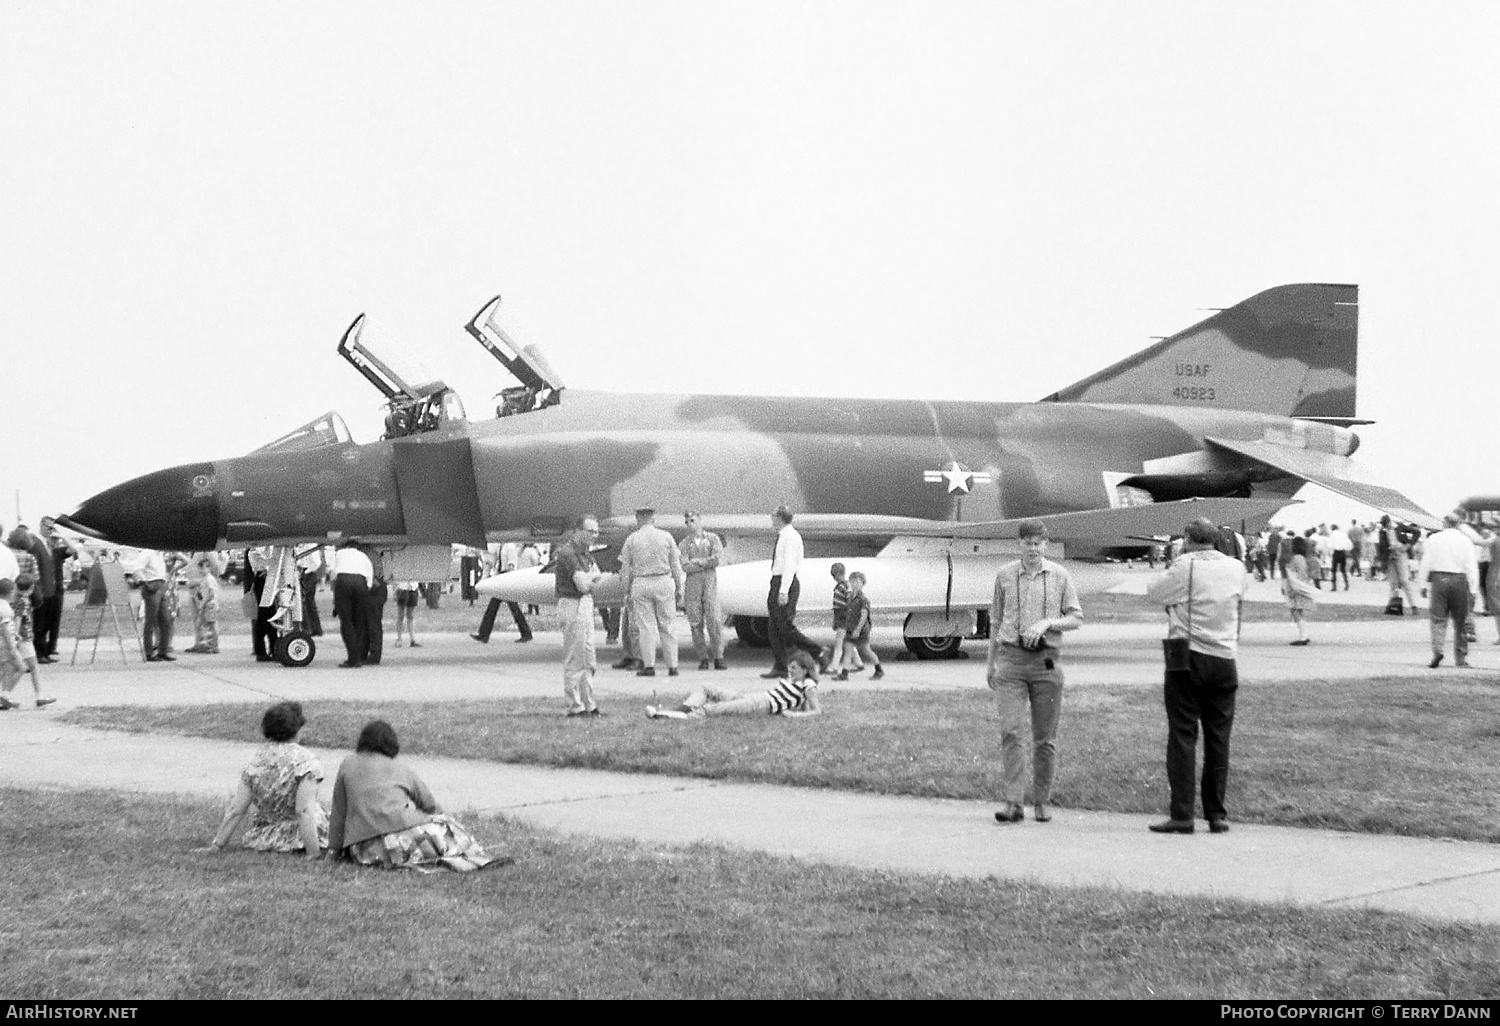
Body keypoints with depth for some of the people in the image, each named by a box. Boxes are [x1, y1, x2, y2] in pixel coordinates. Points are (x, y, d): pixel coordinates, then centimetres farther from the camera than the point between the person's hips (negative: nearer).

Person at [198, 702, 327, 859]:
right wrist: (313, 852, -24)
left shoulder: (256, 759, -1)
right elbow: (304, 810, -22)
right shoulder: (306, 760, -14)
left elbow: (236, 809, -1)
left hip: (265, 837, 5)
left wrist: (216, 845, 4)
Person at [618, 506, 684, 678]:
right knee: (666, 626, 6)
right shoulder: (666, 537, 4)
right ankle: (672, 666, 5)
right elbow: (676, 566, 5)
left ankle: (648, 666, -1)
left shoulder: (631, 540, 2)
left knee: (646, 626, 2)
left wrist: (627, 590, 9)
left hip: (641, 584, -1)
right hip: (664, 582, 1)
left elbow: (625, 569, 2)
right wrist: (679, 589, 11)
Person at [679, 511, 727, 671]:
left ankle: (718, 658, -6)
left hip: (710, 582, -2)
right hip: (692, 585, 2)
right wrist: (707, 563, -5)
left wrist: (697, 561, -3)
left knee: (714, 621, -9)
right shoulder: (684, 544, 10)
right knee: (696, 623, -2)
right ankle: (703, 659, 4)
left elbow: (717, 559, -8)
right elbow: (685, 567, -4)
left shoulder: (712, 539, 8)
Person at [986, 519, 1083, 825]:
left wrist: (1047, 622, -14)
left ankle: (1041, 802, 16)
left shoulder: (1059, 576, 4)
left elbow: (1076, 619, 4)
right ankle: (1012, 803, -14)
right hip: (1011, 658, 0)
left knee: (1045, 738, 5)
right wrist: (991, 662, 18)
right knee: (1010, 731, -12)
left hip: (1046, 660, 0)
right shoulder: (1005, 575, 7)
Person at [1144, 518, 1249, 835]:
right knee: (1218, 738, 8)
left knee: (1182, 736, -2)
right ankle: (1217, 815, 10)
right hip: (1224, 661, 4)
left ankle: (1181, 815, -6)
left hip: (1187, 658, -4)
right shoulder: (1236, 568, 6)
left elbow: (1153, 592, 2)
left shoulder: (1184, 568, -8)